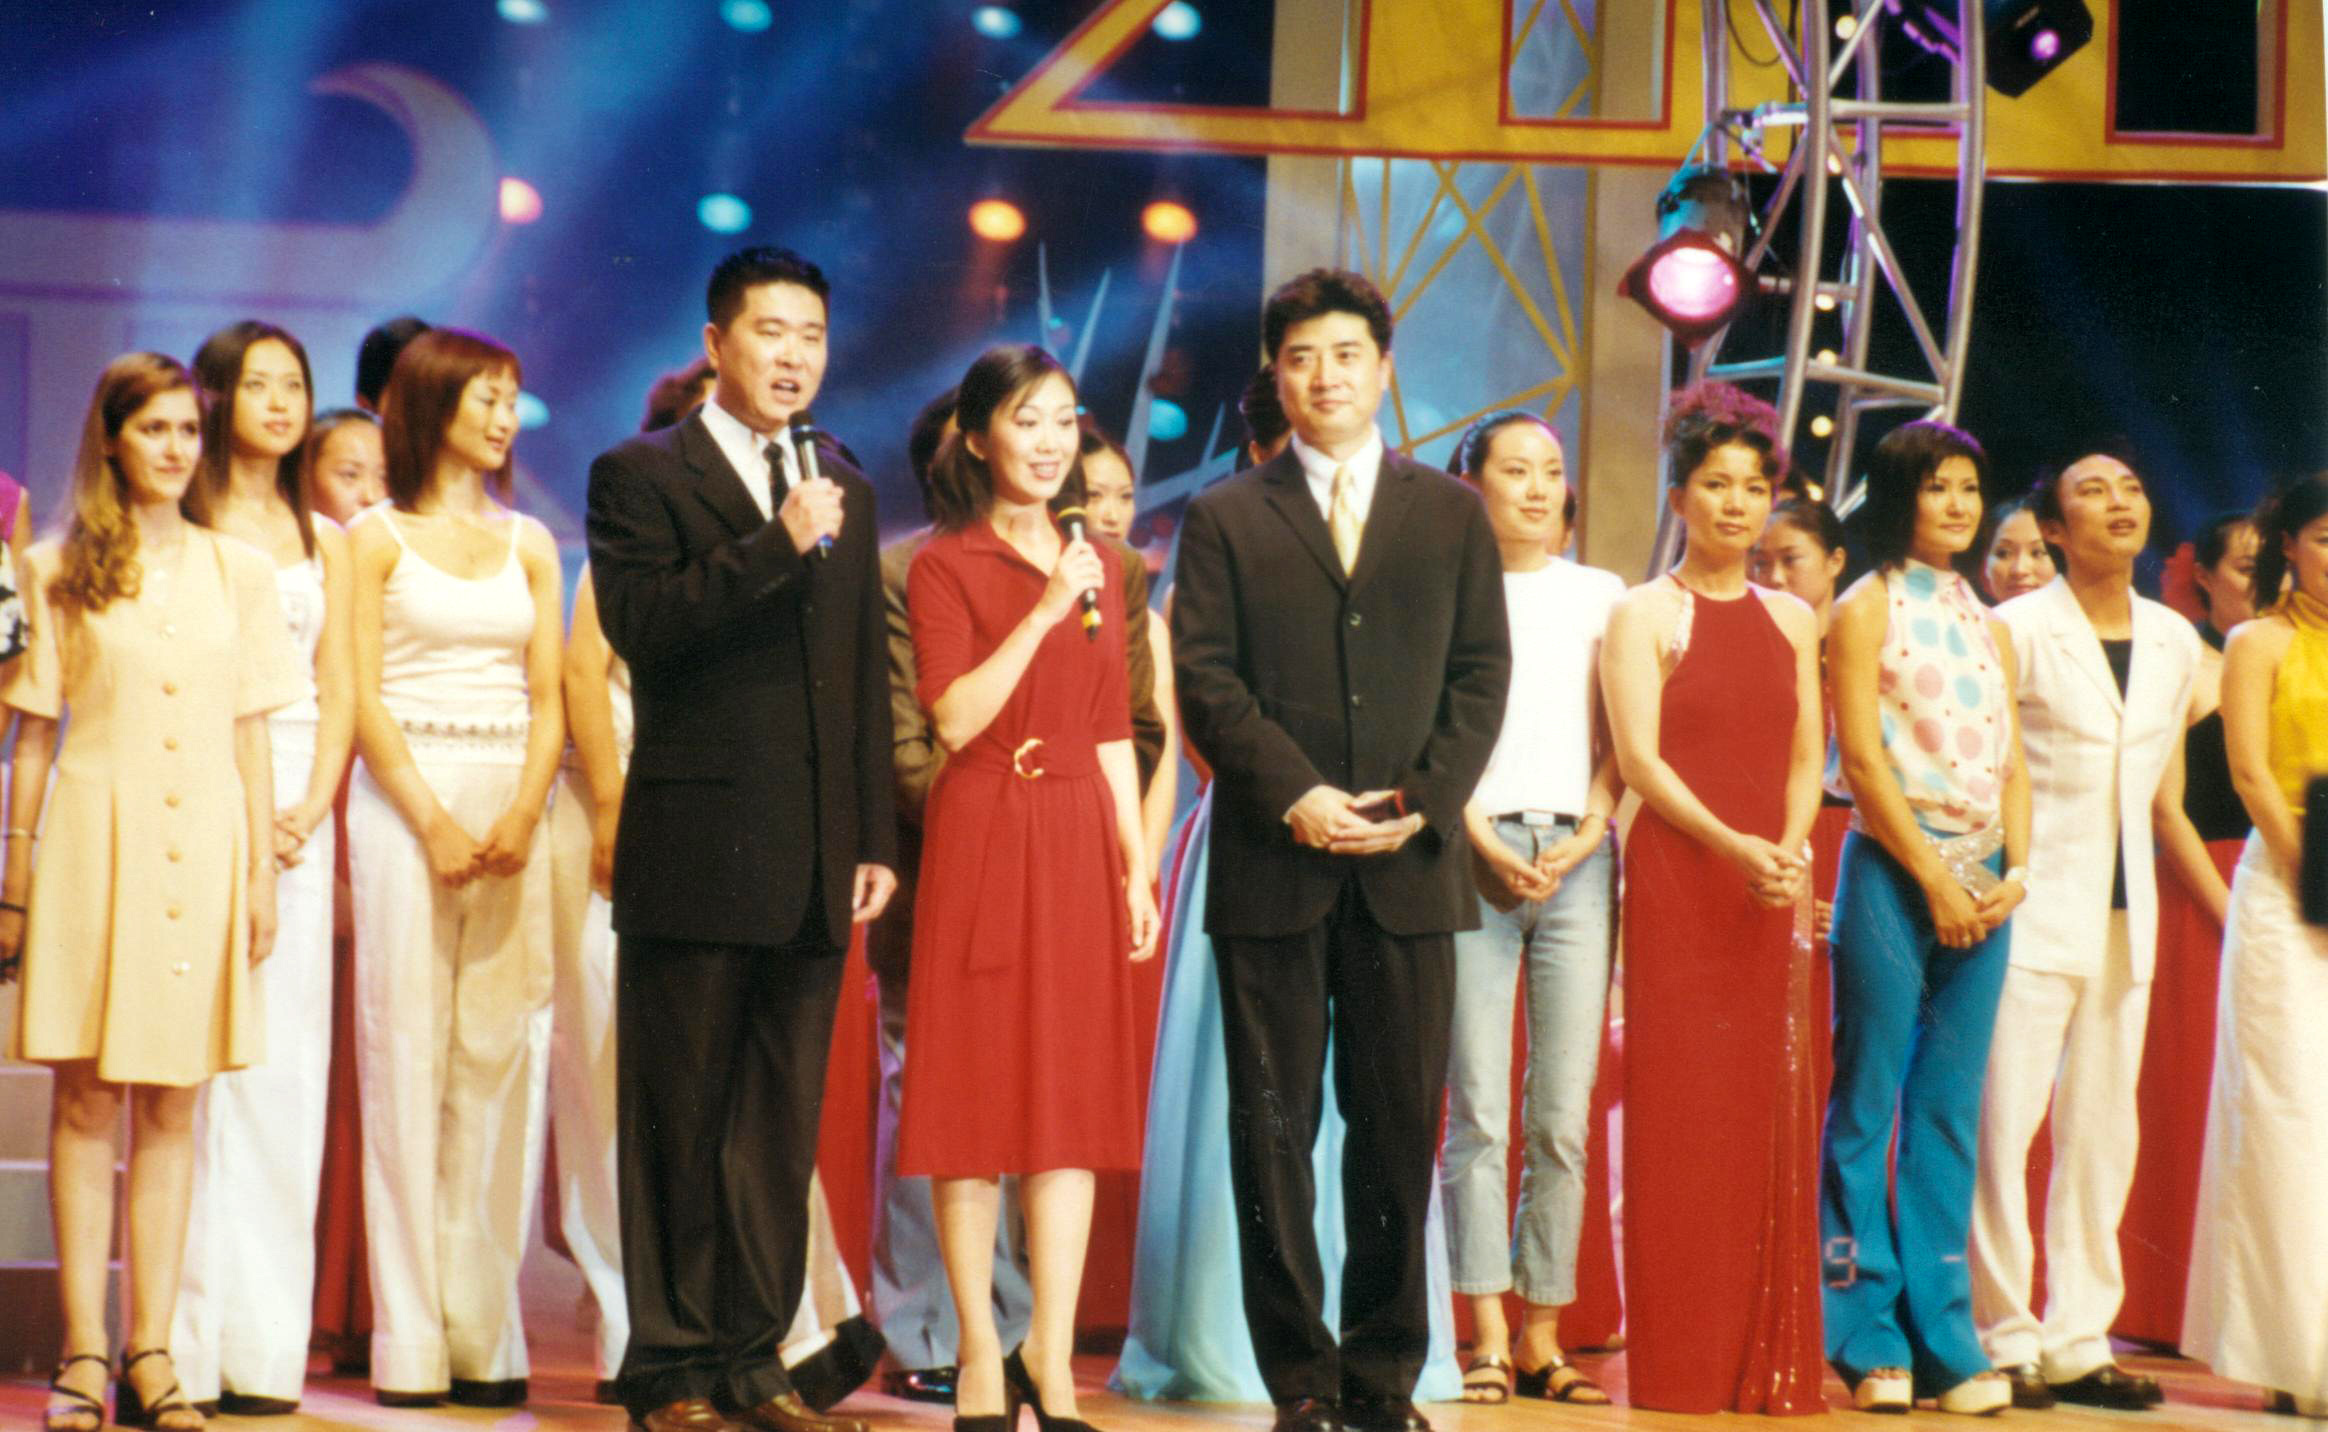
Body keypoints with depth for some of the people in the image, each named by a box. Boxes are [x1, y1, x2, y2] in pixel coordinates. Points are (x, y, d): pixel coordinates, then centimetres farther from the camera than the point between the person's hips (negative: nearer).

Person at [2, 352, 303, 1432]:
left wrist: (263, 869, 7)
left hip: (203, 846, 2)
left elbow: (251, 733, 12)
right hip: (94, 843, -2)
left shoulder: (237, 571, 11)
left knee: (171, 1107, 3)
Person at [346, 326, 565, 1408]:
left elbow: (548, 698, 10)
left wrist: (523, 814, -7)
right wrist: (434, 824, -12)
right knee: (406, 1055, -5)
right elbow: (363, 696, -1)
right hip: (406, 797, -3)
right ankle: (409, 1343, -3)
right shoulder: (379, 537, 5)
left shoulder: (529, 545, 16)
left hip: (510, 803, 3)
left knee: (498, 1058, 0)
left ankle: (484, 1333, 3)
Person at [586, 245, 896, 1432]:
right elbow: (640, 623, -15)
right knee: (680, 1121, 0)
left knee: (781, 1124, 7)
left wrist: (876, 837, 12)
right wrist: (779, 545, -20)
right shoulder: (640, 475, 0)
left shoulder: (845, 489, 17)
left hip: (813, 863, 5)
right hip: (697, 853, -5)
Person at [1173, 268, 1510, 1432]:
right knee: (1273, 1129, 0)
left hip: (1409, 863, 1)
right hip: (1271, 863, -1)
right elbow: (1203, 679, 0)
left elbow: (1482, 674, 8)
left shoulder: (1451, 514, 13)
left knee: (1400, 1128, 2)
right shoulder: (1225, 517, 8)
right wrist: (1296, 797, -11)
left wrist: (1423, 800, -6)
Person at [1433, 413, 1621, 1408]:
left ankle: (1543, 1336, 4)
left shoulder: (1599, 597, 16)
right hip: (1475, 858, -2)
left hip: (1577, 859, 2)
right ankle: (1487, 1337, -3)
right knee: (1478, 1112, -6)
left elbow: (1615, 741, 13)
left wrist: (1586, 839, -3)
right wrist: (1483, 841, -9)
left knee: (1565, 1118, -1)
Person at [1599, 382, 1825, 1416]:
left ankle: (1768, 1360, 8)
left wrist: (1792, 852, -8)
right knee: (1681, 1112, -5)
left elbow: (1808, 756, 11)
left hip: (1773, 893, 4)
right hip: (1677, 884, -4)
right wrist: (1735, 847, -20)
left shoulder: (1793, 620, 15)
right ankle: (1680, 1364, -1)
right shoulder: (1645, 614, 1)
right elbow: (1640, 759, -8)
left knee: (1772, 1117, 3)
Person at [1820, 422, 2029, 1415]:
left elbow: (2012, 762, 14)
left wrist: (2015, 871, -2)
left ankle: (1945, 1337, 7)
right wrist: (1935, 878, -11)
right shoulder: (1869, 608, 1)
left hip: (1982, 884, 5)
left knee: (1950, 1113, 5)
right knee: (1868, 1106, -3)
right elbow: (1862, 755, -7)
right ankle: (1869, 1340, 1)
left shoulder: (1990, 624, 18)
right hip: (1892, 872, -5)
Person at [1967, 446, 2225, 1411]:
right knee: (2004, 1122, -9)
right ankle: (2005, 1334, -1)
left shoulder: (2174, 641, 12)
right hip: (2036, 908, -6)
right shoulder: (2018, 630, -5)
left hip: (2127, 914, 6)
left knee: (2104, 1128, 7)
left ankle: (2079, 1339, 13)